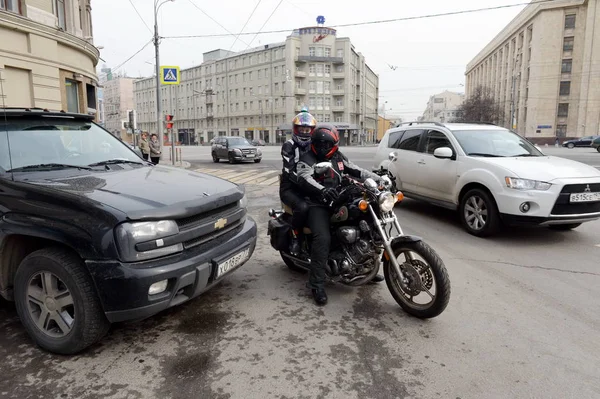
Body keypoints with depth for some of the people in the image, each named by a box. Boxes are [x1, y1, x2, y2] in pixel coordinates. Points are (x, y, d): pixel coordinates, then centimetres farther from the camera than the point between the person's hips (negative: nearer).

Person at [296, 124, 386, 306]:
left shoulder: (338, 157, 13)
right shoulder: (307, 158, -8)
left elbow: (356, 171, 12)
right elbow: (304, 178, -28)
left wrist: (379, 179, -1)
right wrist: (322, 190, -47)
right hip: (318, 204, -7)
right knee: (323, 238, -28)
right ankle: (317, 284, -19)